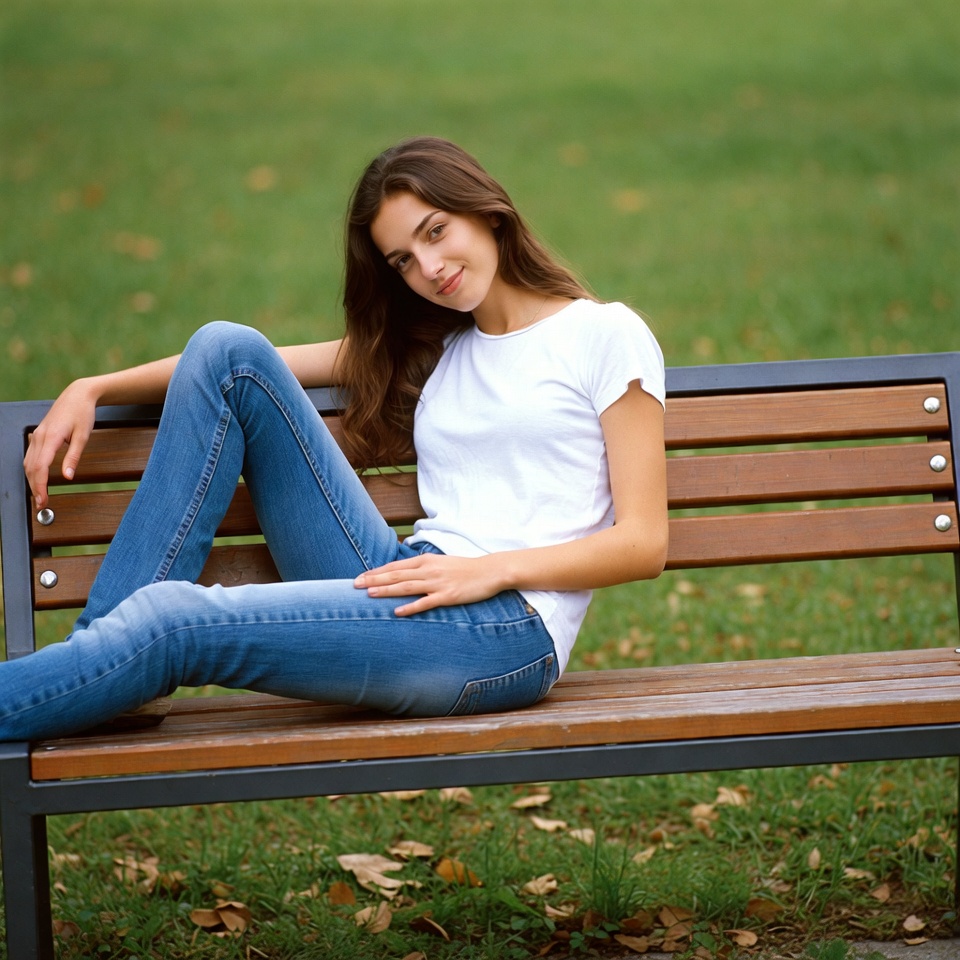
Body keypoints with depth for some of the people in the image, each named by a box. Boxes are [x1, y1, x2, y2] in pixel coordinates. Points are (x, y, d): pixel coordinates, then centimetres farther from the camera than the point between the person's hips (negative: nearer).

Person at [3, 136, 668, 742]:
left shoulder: (607, 335, 6)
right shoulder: (432, 348, 25)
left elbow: (644, 543, -3)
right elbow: (227, 366, 22)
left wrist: (494, 569, -15)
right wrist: (93, 390, 10)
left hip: (508, 626, -7)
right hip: (404, 589, 7)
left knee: (172, 619, -25)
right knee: (228, 351, -3)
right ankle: (98, 648, -9)